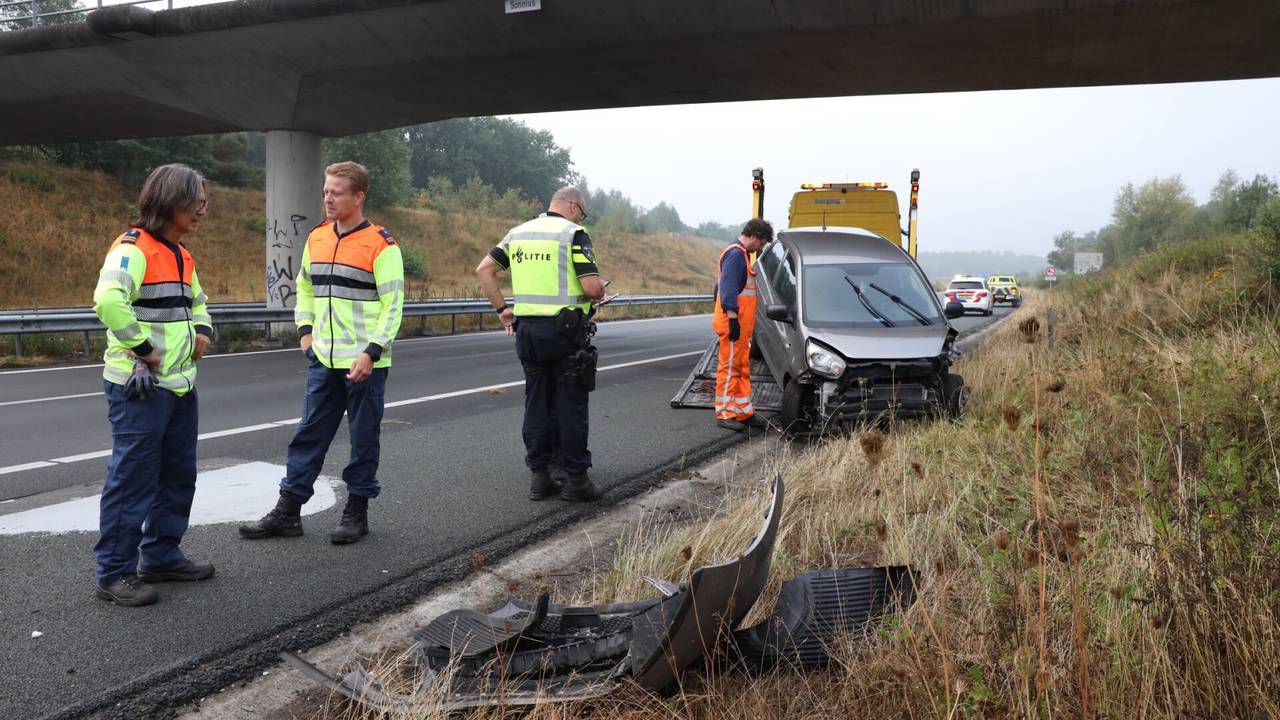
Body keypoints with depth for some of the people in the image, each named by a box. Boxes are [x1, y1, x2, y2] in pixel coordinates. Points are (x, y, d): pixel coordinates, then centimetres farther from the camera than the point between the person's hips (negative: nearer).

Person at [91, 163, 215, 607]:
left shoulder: (181, 255, 15)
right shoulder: (132, 249, -14)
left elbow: (196, 300, 32)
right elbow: (108, 299, -32)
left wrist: (202, 330, 11)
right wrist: (142, 347, -22)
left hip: (180, 385, 9)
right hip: (140, 386, -9)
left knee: (178, 476, 15)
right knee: (132, 480, -4)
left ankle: (161, 557, 29)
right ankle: (114, 574, 7)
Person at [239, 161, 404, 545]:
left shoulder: (381, 245, -10)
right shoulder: (316, 238, 9)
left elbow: (393, 305, -12)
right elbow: (304, 286, 24)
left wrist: (371, 352, -18)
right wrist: (305, 330, 12)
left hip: (364, 363, -6)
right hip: (323, 360, 6)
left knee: (363, 438, 6)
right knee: (308, 435, 10)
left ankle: (357, 511, 18)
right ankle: (288, 511, 17)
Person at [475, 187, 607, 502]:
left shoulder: (518, 232, 12)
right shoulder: (573, 234, -8)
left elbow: (484, 270, 10)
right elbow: (592, 287, -16)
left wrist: (502, 309, 13)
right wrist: (601, 293, 7)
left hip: (527, 329, 6)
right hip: (565, 331, -5)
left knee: (536, 402, 12)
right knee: (571, 405, 3)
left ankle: (539, 476, 16)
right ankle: (575, 479, 9)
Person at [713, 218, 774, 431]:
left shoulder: (742, 254, 19)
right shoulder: (735, 254, -14)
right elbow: (728, 289, -21)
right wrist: (733, 318, -24)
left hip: (742, 324, 11)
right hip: (734, 323, -11)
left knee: (742, 367, 14)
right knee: (730, 366, -6)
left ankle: (743, 411, 20)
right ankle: (724, 413, -2)